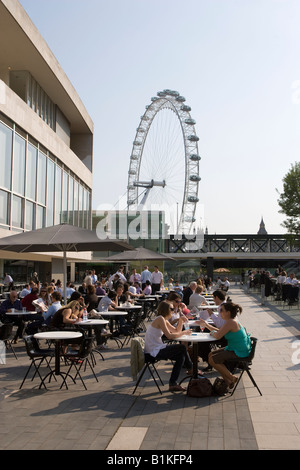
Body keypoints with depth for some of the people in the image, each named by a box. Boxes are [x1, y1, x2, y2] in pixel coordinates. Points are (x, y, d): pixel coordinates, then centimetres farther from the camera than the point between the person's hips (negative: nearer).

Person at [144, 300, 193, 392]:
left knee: (181, 356, 8)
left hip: (157, 349, 10)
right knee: (182, 348, -3)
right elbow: (169, 336, -24)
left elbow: (176, 331, 15)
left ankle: (173, 384, 15)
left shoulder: (164, 320, 14)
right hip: (154, 351, -10)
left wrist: (181, 320, 2)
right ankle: (191, 369, 21)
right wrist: (184, 333, -14)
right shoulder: (160, 319, -17)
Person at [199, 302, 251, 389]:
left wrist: (213, 333, -5)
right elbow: (219, 331, 18)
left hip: (239, 352, -11)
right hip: (235, 349, 11)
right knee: (211, 354, 11)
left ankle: (232, 378, 3)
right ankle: (226, 380, 12)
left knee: (212, 360, -12)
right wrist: (206, 325, 18)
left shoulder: (231, 322, -24)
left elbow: (218, 336, -27)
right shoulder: (231, 321, 8)